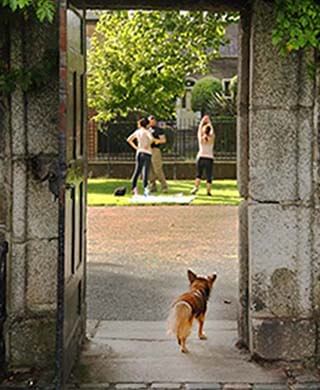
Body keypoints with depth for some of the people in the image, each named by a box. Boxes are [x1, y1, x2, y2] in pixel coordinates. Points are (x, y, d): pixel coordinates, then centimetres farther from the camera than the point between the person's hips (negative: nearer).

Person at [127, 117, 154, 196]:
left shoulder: (137, 132, 9)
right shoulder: (146, 131, -7)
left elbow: (129, 140, 19)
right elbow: (151, 138, -27)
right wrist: (148, 145, -9)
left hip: (139, 152, 5)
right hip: (147, 153, -5)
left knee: (137, 171, 13)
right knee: (145, 172, -7)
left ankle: (134, 188, 7)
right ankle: (145, 188, -11)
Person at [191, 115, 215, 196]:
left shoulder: (201, 138, -2)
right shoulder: (211, 138, -2)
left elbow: (199, 128, 13)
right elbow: (212, 130, 16)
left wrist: (203, 120, 26)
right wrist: (209, 121, 28)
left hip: (200, 158, 0)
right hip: (209, 159, 0)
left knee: (198, 174, 12)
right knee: (209, 176, 4)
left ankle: (196, 187, -8)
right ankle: (208, 191, -2)